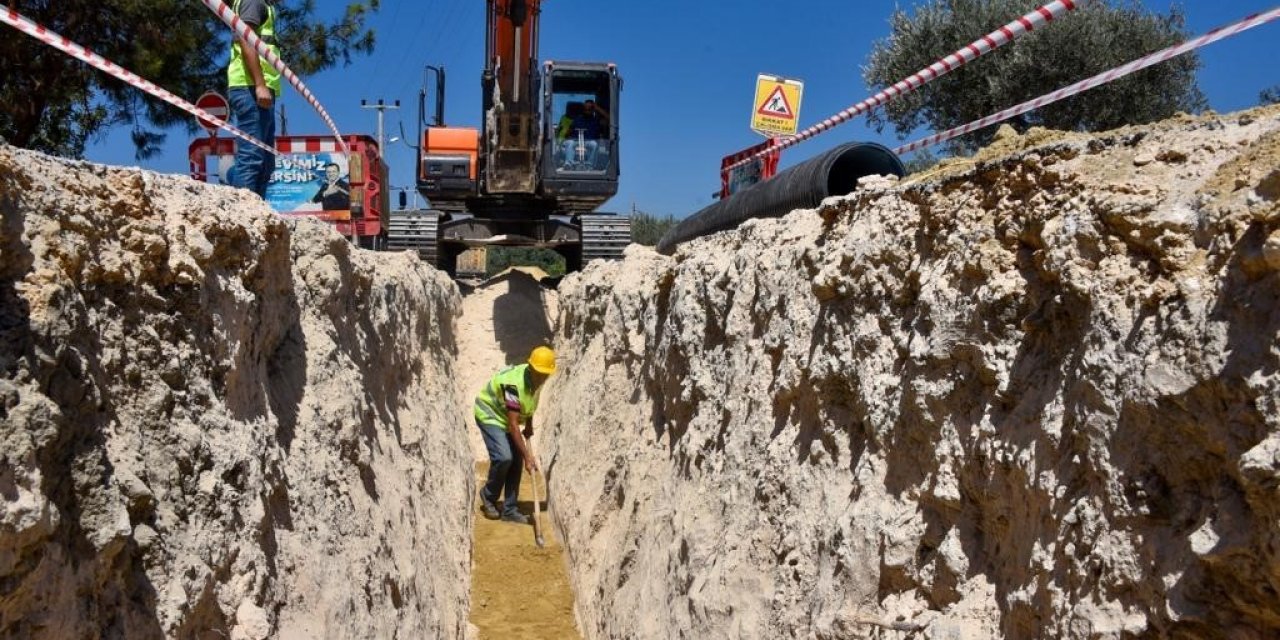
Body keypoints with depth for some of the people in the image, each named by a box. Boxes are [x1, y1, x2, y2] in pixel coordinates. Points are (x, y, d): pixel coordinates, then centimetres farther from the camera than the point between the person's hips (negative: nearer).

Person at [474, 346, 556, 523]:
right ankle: (489, 495, 4)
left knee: (516, 461, 0)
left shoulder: (536, 379, -12)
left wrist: (529, 425, 2)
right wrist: (527, 456, -33)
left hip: (506, 416, 8)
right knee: (504, 457, -23)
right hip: (489, 414, -8)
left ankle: (509, 510, 9)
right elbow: (513, 424, -34)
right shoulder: (514, 383, -36)